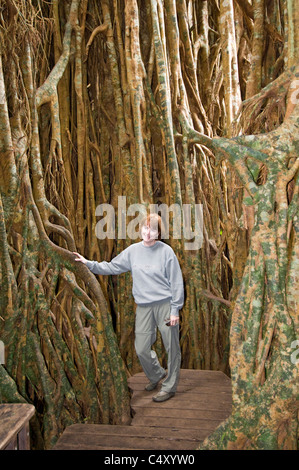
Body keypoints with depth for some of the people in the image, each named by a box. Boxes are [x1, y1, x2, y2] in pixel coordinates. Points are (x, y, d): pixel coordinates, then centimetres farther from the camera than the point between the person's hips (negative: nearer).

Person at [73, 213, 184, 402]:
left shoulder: (166, 251, -8)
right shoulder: (133, 250, 5)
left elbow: (176, 282, -7)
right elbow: (112, 267, 12)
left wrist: (175, 310, -9)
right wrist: (89, 264, 4)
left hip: (165, 304, -4)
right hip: (144, 306, 4)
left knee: (172, 348, 5)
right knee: (141, 348, 8)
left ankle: (169, 387, 23)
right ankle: (156, 375, 36)